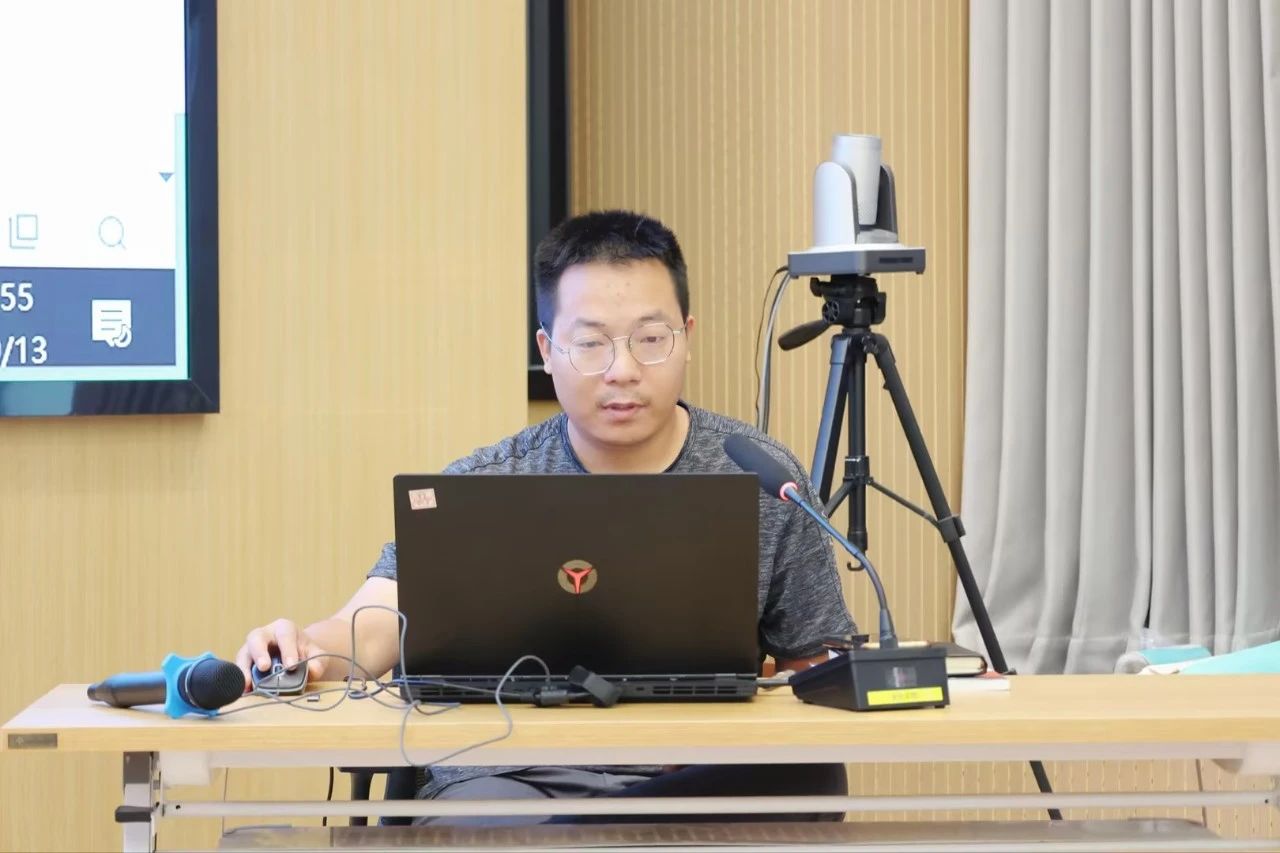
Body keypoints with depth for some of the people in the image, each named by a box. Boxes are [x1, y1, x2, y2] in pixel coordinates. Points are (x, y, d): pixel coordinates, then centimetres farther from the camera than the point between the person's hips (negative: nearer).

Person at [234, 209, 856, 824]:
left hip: (705, 784, 2)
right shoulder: (475, 492, 4)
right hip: (512, 777, -2)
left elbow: (819, 675, 10)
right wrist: (308, 651, -32)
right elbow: (375, 625, -9)